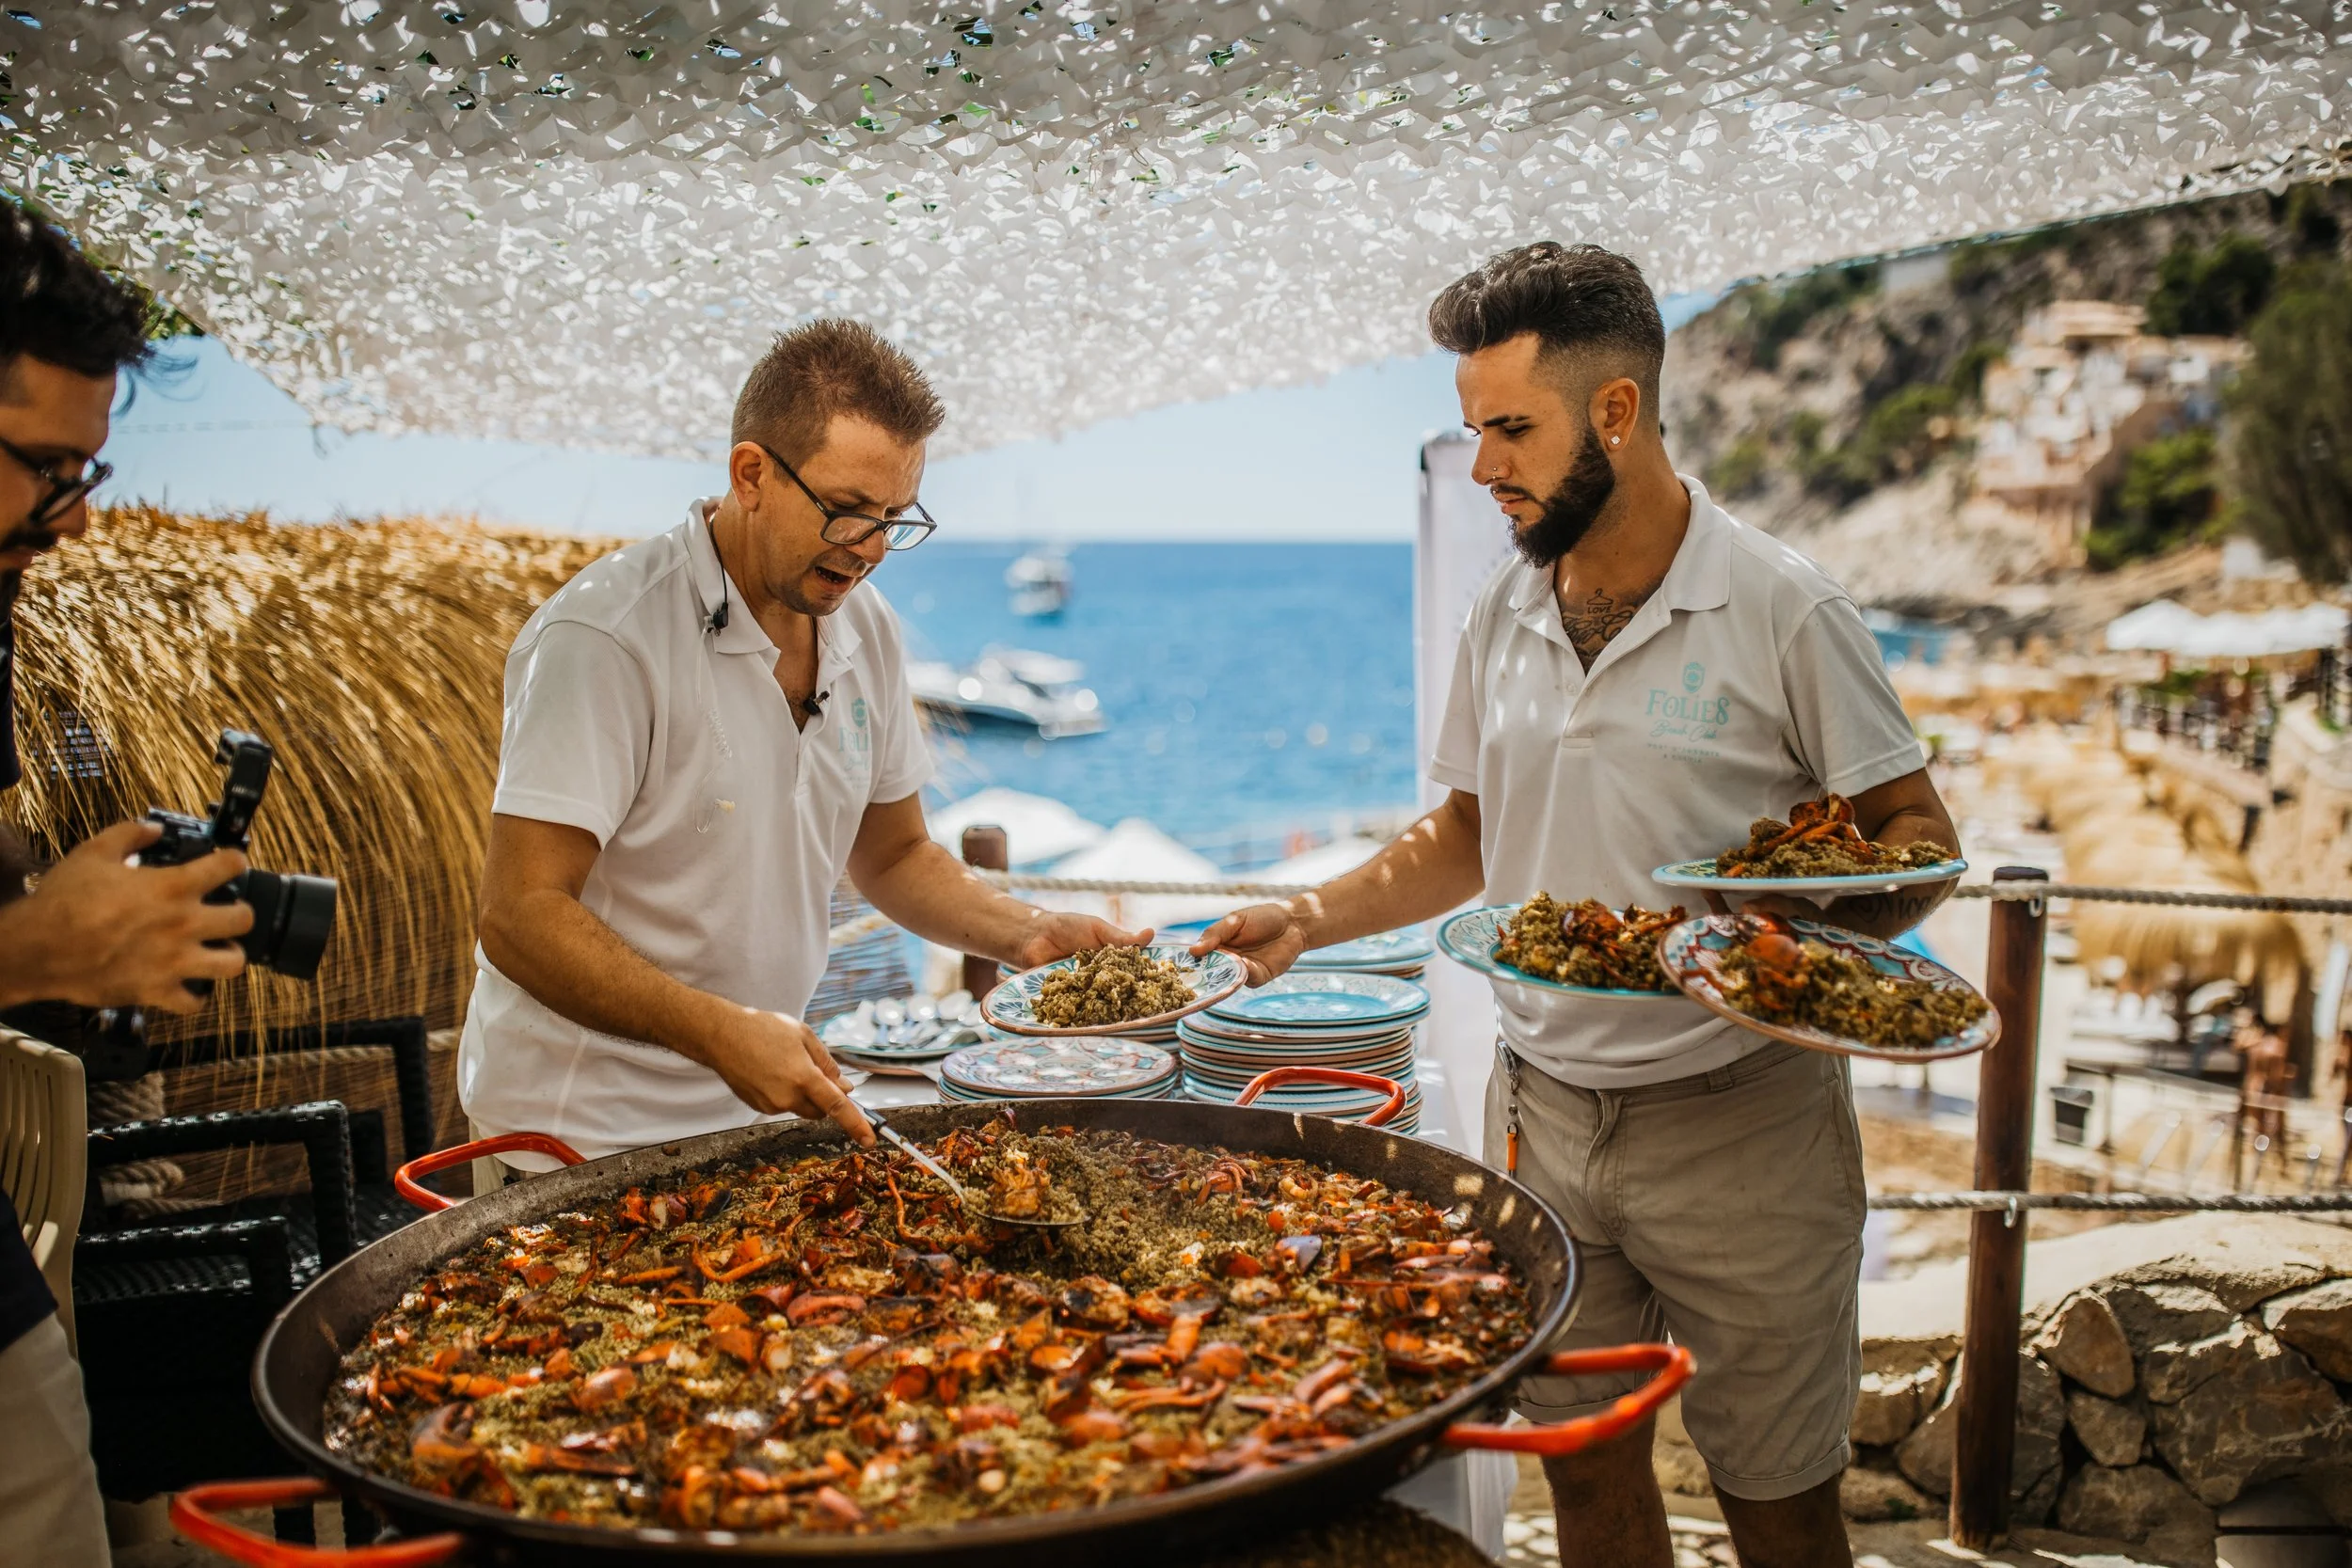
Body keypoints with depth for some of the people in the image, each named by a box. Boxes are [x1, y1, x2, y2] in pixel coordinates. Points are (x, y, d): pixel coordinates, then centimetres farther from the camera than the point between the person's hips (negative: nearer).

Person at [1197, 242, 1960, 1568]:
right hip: (1543, 1112, 5)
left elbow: (1919, 838, -6)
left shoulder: (1782, 611, -11)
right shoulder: (1504, 620, 6)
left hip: (1737, 1122, -4)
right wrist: (1310, 919, 2)